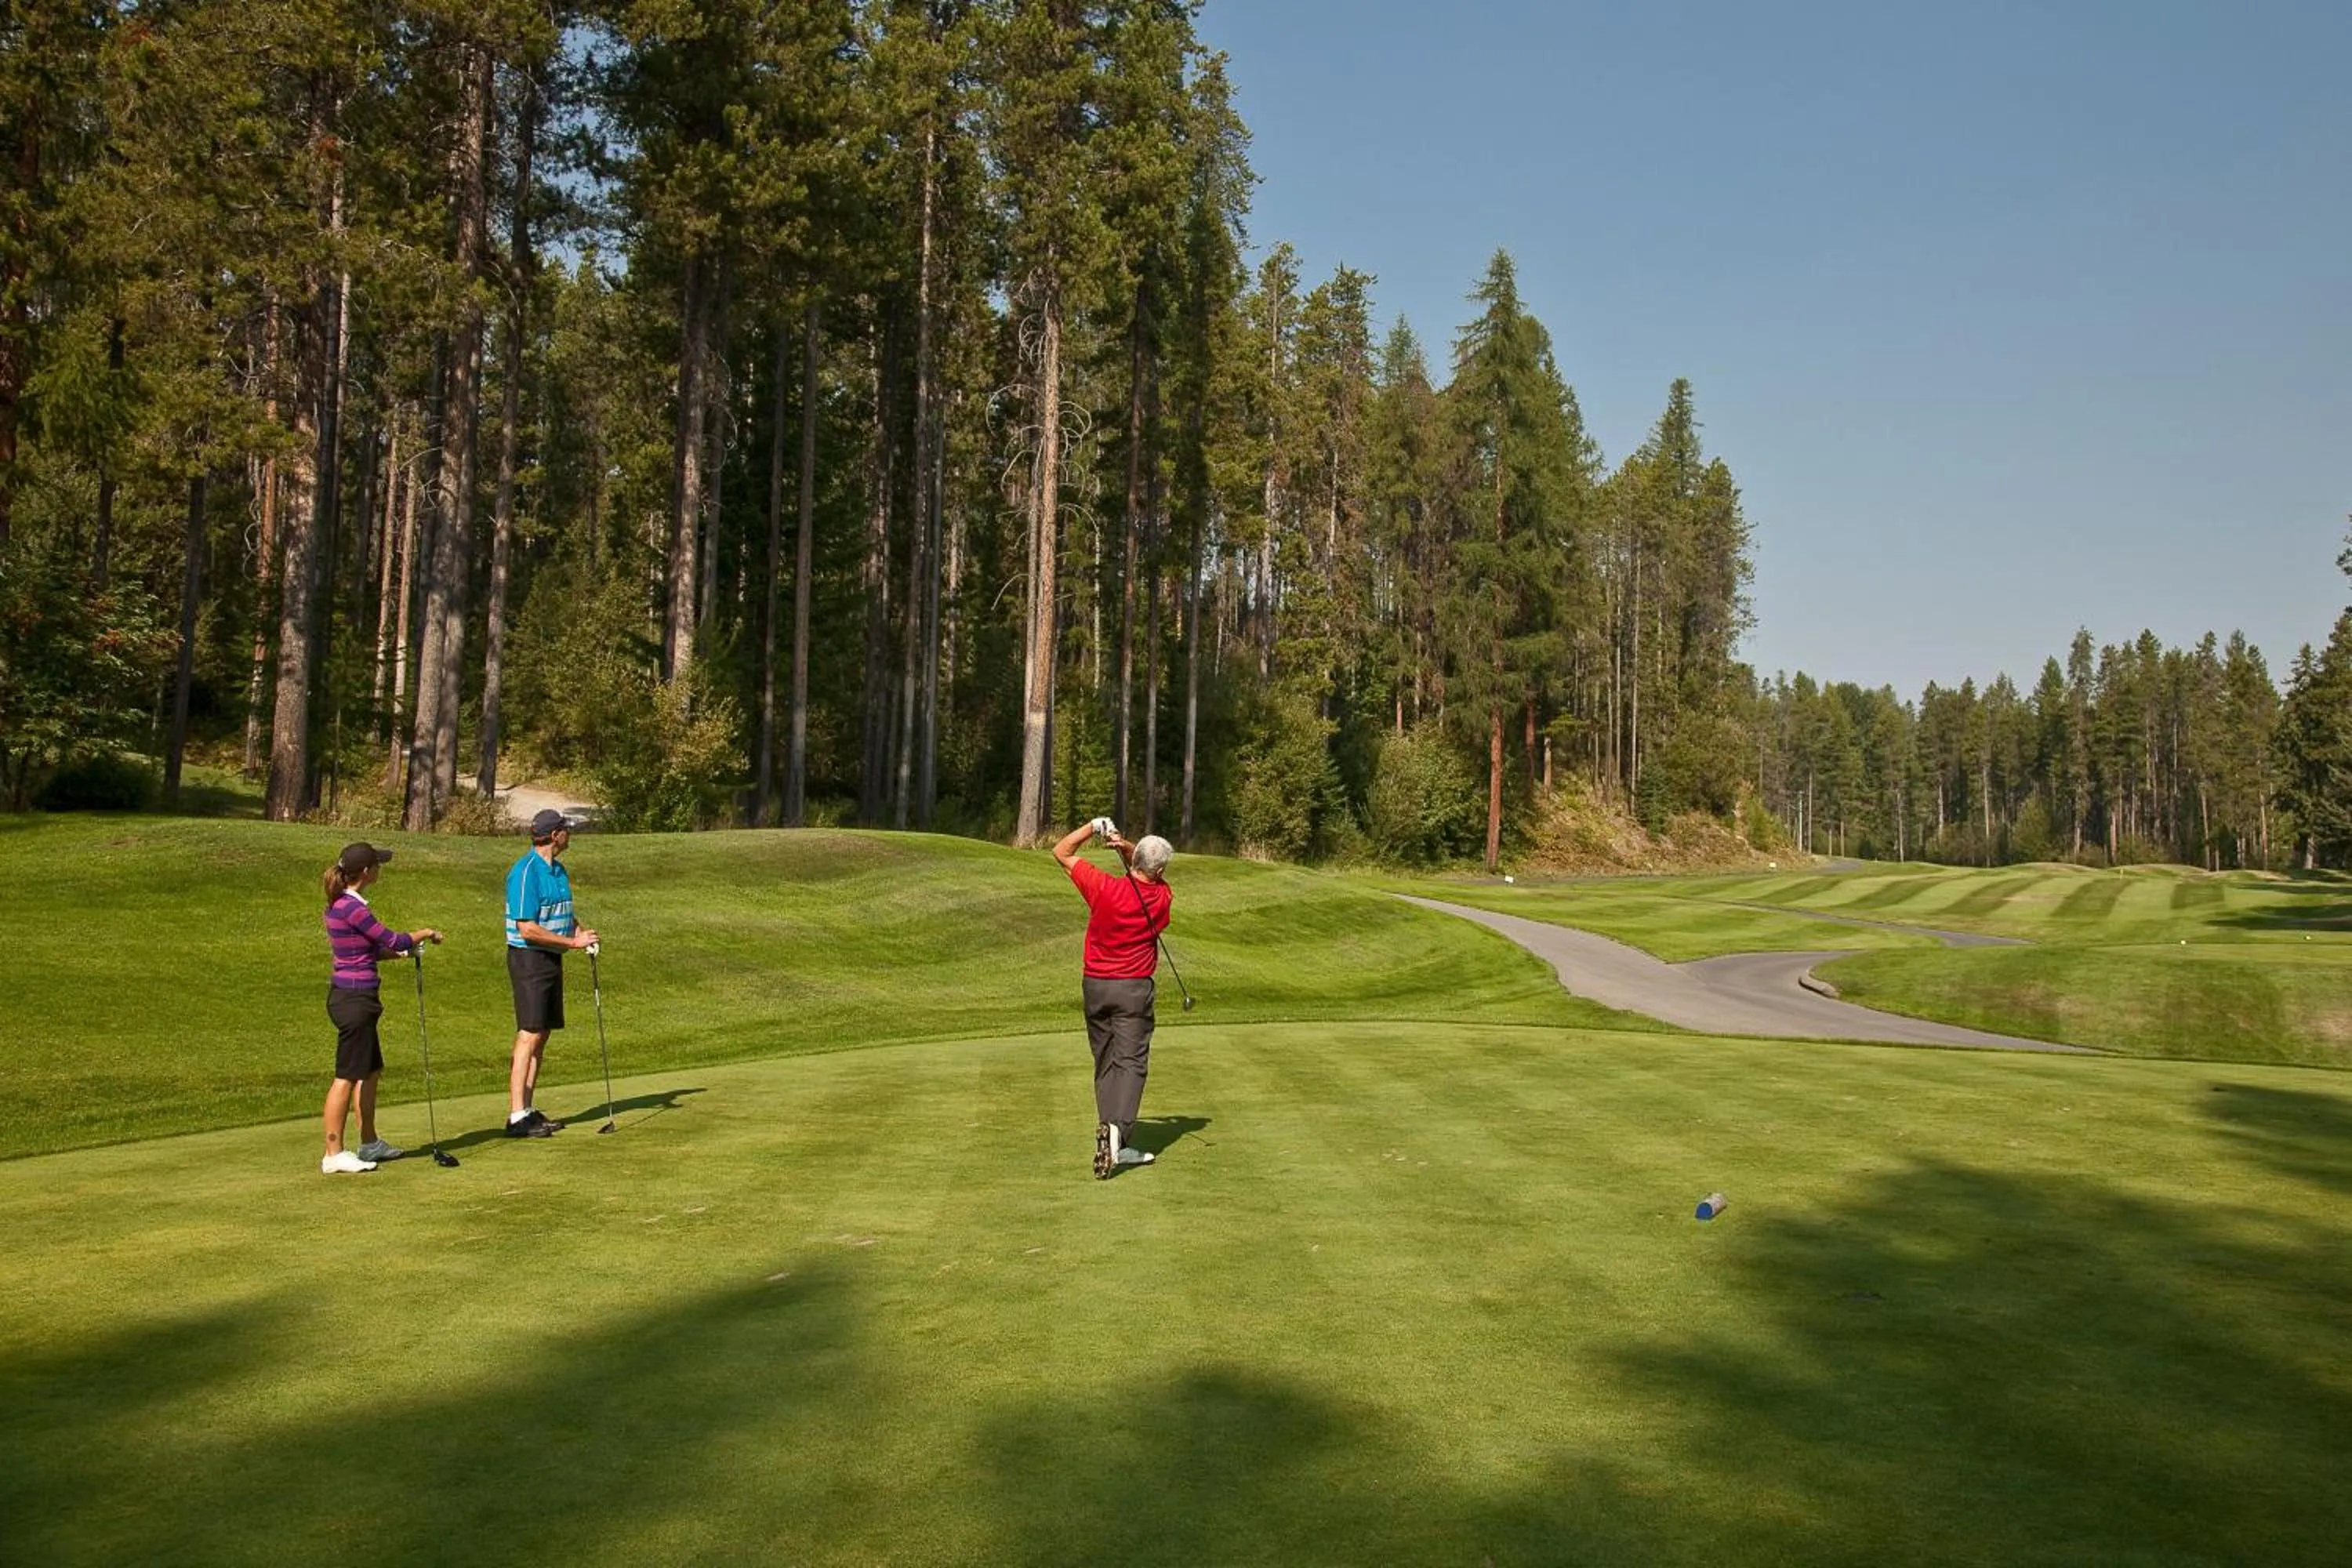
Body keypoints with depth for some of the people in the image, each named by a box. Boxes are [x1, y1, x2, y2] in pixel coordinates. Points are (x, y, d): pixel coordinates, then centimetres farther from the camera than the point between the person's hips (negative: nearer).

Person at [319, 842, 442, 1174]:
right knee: (347, 1076, -4)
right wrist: (424, 933, 2)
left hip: (354, 998, 10)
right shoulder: (352, 907, -19)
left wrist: (401, 951, 10)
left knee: (370, 1072, 18)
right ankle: (333, 1155, 2)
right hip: (353, 999, -10)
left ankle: (369, 1144, 28)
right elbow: (390, 939, -14)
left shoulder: (344, 904, 11)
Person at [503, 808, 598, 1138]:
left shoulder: (558, 870, 13)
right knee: (529, 1036, -10)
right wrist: (572, 942, -15)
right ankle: (516, 1117, -9)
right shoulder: (525, 872, -16)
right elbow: (528, 929, -20)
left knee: (542, 1035, 10)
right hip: (529, 959, -9)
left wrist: (583, 934, 2)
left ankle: (528, 1110, 17)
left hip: (552, 959, 9)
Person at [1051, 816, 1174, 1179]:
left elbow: (1061, 852, -2)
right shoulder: (1162, 897, -5)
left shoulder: (1104, 888, -11)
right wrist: (1124, 846, -6)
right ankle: (1117, 1128, -25)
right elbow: (1147, 870, 14)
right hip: (1134, 988, -2)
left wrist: (1094, 827, 0)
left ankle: (1114, 1145, 9)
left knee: (1106, 1063, 12)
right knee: (1131, 1062, -3)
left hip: (1095, 985, 2)